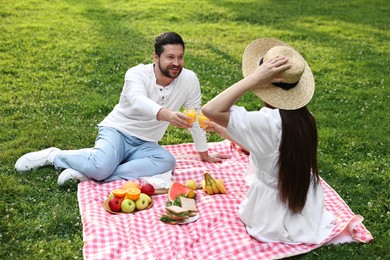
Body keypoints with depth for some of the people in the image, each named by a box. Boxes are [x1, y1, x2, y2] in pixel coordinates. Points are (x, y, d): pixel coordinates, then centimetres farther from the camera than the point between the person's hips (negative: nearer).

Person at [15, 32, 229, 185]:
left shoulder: (189, 80, -9)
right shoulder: (137, 74, -18)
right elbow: (138, 101, -40)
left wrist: (204, 154, 9)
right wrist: (166, 114, -60)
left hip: (144, 144, 4)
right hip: (116, 131, -4)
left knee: (167, 161, -30)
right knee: (101, 166, -35)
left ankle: (90, 174, -27)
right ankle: (54, 155, -2)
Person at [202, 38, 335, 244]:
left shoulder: (266, 121, -31)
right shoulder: (303, 116, -8)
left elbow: (210, 110, -36)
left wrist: (253, 78, -36)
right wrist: (222, 130, 11)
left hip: (275, 217, -4)